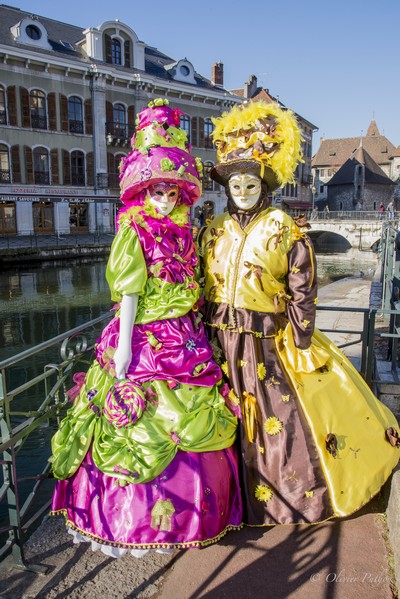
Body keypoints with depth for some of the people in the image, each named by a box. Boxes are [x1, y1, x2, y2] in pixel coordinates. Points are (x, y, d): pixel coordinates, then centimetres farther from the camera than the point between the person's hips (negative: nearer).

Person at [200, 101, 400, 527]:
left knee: (281, 420, 4)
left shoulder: (285, 231, -4)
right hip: (219, 343, 4)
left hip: (267, 343, -4)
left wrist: (301, 347, -8)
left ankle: (301, 498, 30)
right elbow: (201, 289, 11)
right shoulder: (213, 232, 8)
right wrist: (202, 340, 10)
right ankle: (239, 498, 36)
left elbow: (302, 294, -5)